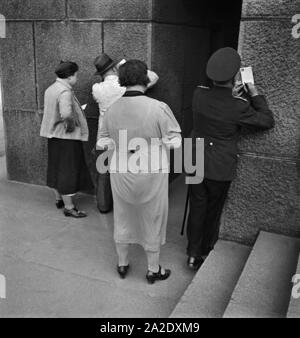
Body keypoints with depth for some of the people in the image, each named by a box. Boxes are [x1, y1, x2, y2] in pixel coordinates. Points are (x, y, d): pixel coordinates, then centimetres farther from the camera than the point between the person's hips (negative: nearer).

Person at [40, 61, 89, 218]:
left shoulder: (50, 89, 8)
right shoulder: (65, 91, -21)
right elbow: (66, 114, -36)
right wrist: (71, 124, -17)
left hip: (53, 135, 9)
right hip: (66, 136, -9)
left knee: (56, 168, 19)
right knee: (68, 171, 0)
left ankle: (59, 199, 36)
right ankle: (68, 207, 8)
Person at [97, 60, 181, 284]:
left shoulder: (112, 110, -7)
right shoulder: (158, 108, -20)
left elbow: (103, 142, 2)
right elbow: (174, 142, -14)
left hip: (120, 174, 4)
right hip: (151, 173, -3)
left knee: (123, 218, 21)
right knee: (152, 221, 14)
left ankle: (122, 265, 37)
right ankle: (154, 270, 30)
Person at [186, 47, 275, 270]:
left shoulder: (199, 94, -8)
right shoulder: (238, 106, -22)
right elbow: (267, 121, -8)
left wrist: (234, 91, 9)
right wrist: (254, 93, -4)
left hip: (196, 164, 4)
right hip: (221, 169, -3)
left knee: (197, 208, 15)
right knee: (213, 212, 15)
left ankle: (193, 254, 26)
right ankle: (206, 252, 33)